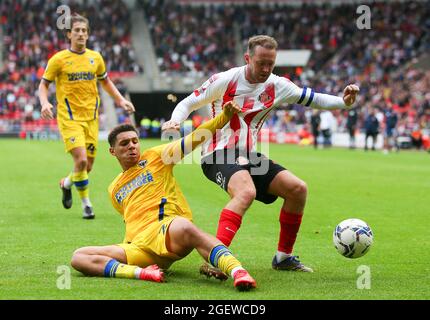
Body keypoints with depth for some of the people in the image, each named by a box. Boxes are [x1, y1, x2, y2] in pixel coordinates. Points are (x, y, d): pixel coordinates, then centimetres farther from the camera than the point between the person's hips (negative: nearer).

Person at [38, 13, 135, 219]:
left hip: (91, 117, 4)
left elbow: (105, 81, 23)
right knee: (81, 160, -19)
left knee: (88, 166, 5)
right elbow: (44, 84, 2)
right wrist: (44, 103, -17)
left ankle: (66, 184, 37)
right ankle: (86, 204, -2)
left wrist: (120, 100, 11)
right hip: (69, 118, -4)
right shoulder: (59, 59, -4)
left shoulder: (95, 57, 8)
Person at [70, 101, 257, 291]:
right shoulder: (114, 190, 29)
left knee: (182, 227, -43)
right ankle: (141, 272, -36)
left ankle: (237, 270, -58)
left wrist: (225, 116, -9)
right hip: (137, 249, 5)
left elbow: (194, 138, 5)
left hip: (165, 230, -5)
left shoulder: (155, 157, 16)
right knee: (79, 257, -18)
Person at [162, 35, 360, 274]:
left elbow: (312, 99, 12)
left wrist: (343, 102, -6)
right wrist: (175, 121, -21)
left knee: (298, 189, -4)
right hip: (219, 154, -7)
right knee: (246, 192, -36)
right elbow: (188, 103, -1)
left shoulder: (278, 86, 4)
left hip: (249, 156, 7)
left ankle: (284, 257, 11)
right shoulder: (225, 81, -9)